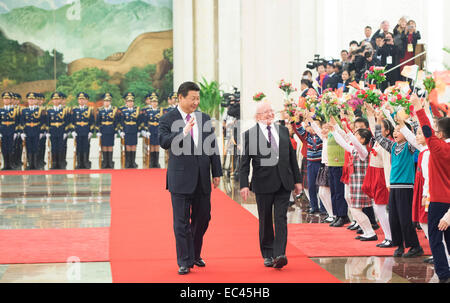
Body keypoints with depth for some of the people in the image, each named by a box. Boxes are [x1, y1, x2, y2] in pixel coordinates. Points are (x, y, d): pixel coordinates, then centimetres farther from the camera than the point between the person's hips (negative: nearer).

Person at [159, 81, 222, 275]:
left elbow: (213, 147, 13)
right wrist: (184, 132, -32)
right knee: (182, 222, -1)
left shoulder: (205, 119, 11)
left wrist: (217, 173, 9)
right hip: (180, 178, -4)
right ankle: (184, 261, 6)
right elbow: (164, 142, -19)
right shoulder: (168, 120, -3)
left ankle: (195, 255, 30)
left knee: (202, 218, 11)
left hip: (202, 179, 5)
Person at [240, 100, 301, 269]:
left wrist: (297, 180, 13)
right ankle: (267, 255, 18)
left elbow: (292, 156, 15)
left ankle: (279, 255, -11)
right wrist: (244, 184, -13)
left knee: (281, 219, -6)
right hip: (263, 184, -2)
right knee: (265, 221, 7)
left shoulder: (283, 131, 11)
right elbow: (244, 162, -4)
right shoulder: (250, 134, -1)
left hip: (284, 183, 3)